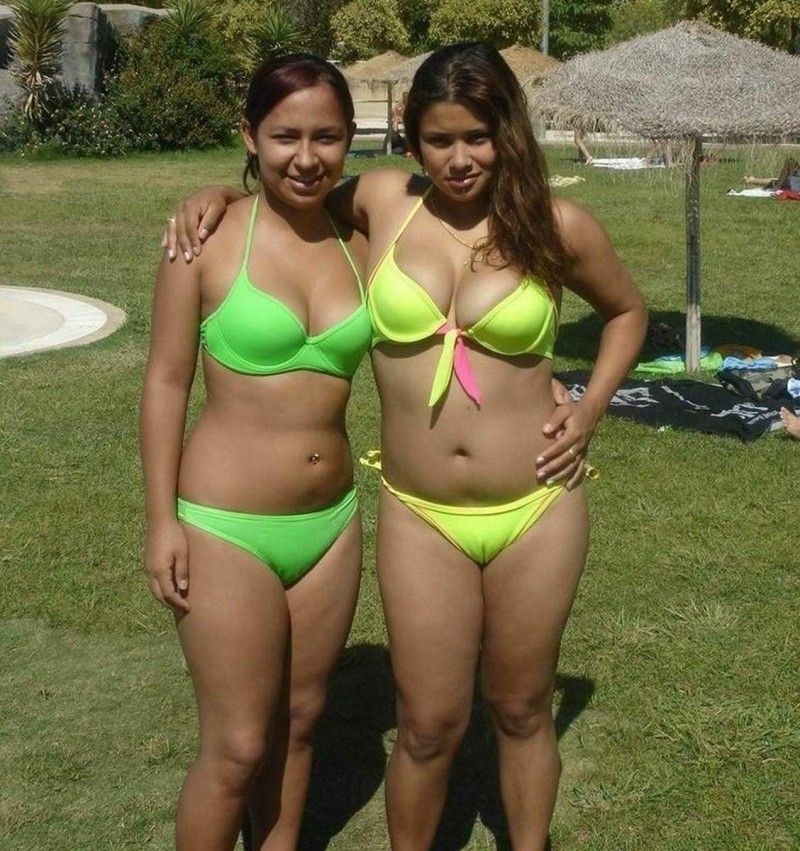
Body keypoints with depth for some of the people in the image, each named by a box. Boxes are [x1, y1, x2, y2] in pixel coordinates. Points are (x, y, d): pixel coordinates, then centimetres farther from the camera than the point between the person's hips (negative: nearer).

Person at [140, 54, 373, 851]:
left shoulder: (359, 245, 2)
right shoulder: (210, 236, -10)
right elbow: (166, 381, -7)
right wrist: (162, 521, -9)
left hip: (331, 522, 5)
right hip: (226, 527, -4)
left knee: (298, 721, 17)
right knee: (236, 748, 3)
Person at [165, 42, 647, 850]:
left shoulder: (558, 226, -4)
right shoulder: (384, 201, -2)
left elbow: (627, 310, 14)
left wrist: (592, 405, 1)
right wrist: (218, 193, 0)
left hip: (537, 510, 0)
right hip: (420, 517, 1)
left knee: (522, 708, 16)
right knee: (429, 726, 8)